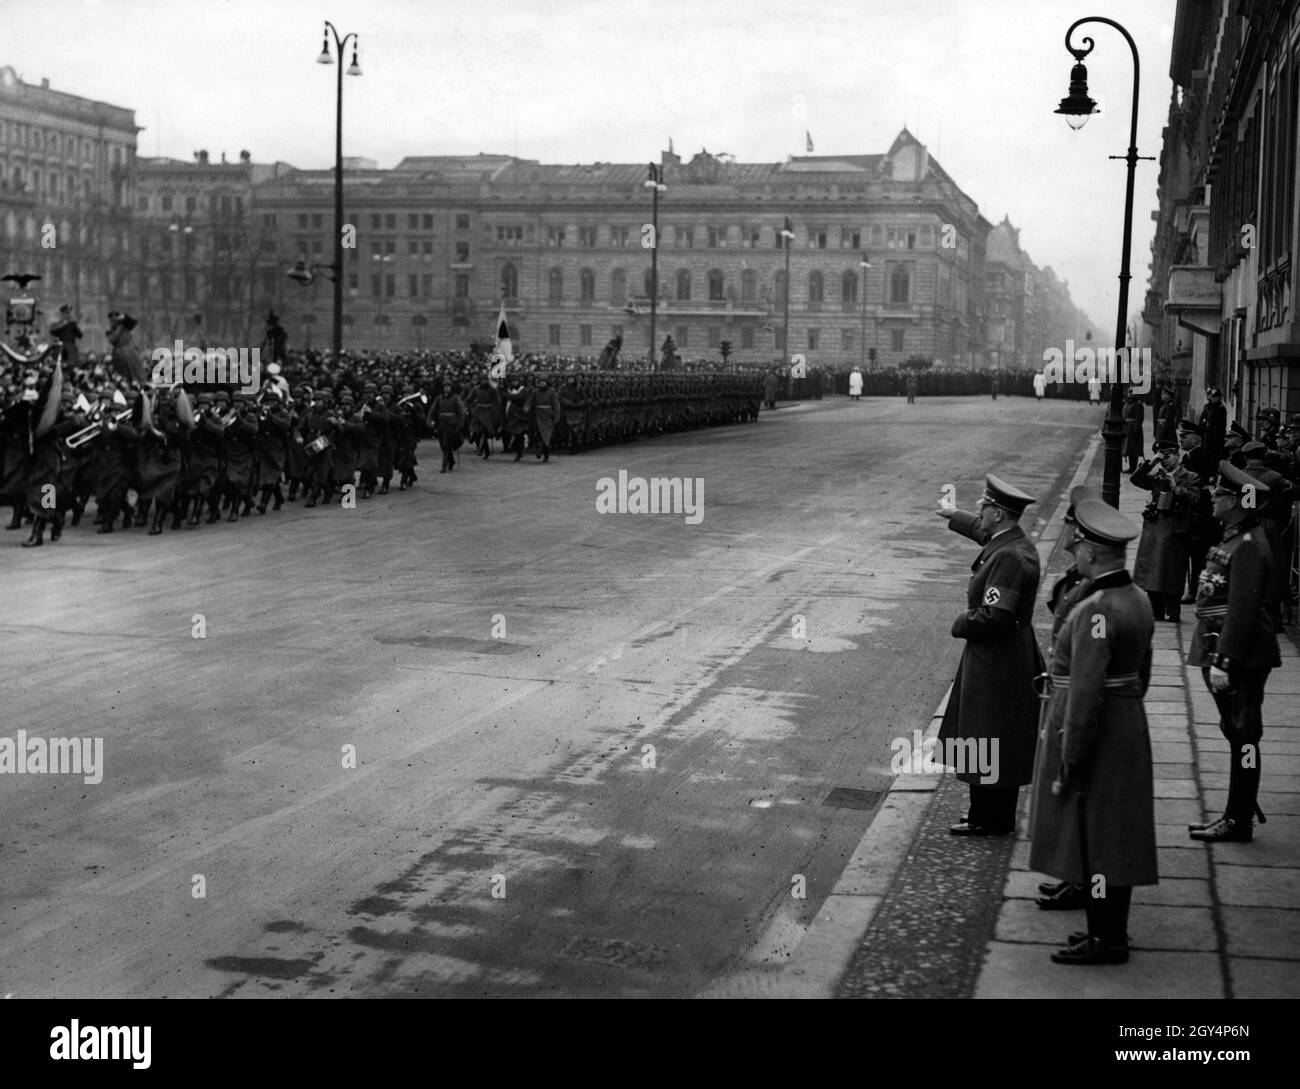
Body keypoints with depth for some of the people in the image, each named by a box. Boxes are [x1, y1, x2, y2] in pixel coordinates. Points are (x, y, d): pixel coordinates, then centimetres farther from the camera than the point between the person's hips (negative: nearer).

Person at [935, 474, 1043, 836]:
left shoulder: (1008, 557, -26)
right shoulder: (1014, 542, 5)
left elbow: (993, 616, -32)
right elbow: (982, 531, 29)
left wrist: (960, 625, -14)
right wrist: (953, 517, 43)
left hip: (996, 662, -10)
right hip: (1012, 658, 10)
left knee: (988, 741, 1)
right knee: (1003, 742, 18)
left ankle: (990, 819, 11)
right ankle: (997, 814, 29)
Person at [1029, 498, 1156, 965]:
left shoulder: (1095, 611, -24)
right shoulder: (1138, 599, 6)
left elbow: (1086, 693, -25)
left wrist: (1069, 760, -20)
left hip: (1096, 736, -10)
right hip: (1128, 730, 10)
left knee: (1094, 839, 1)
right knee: (1113, 838, 17)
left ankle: (1106, 940, 10)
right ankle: (1111, 928, 28)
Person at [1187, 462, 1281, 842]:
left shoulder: (1247, 547, -18)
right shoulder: (1236, 540, 13)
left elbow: (1242, 611, -23)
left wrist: (1224, 662, -23)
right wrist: (1217, 658, 19)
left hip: (1242, 659, -10)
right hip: (1236, 656, 10)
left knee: (1242, 736, -2)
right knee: (1237, 735, 15)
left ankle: (1239, 822, 5)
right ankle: (1237, 816, 23)